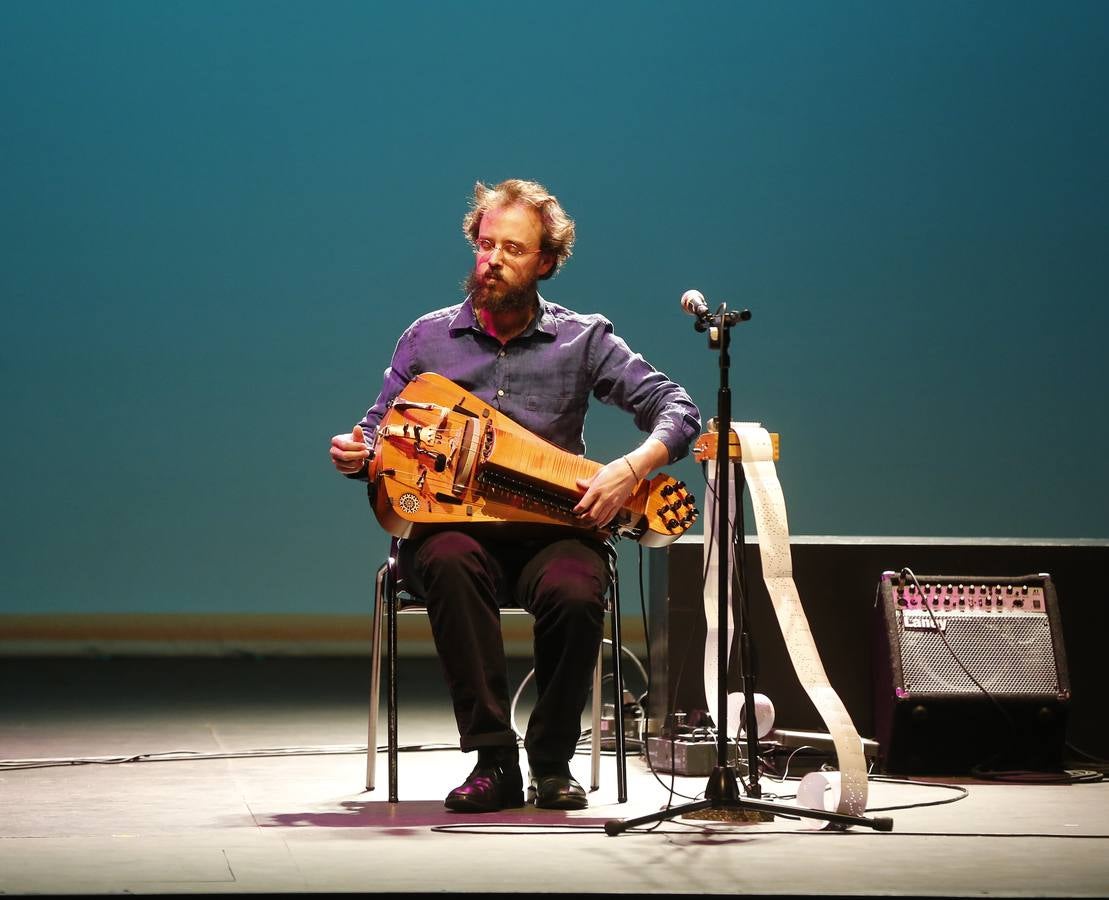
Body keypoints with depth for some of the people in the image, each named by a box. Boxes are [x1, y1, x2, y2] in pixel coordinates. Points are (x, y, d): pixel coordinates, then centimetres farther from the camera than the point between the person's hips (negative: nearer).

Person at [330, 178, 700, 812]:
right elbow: (379, 436, 14)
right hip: (449, 523, 0)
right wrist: (357, 455, -11)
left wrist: (632, 468, -19)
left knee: (576, 593, -34)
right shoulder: (428, 338, 9)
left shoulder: (583, 340, 5)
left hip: (550, 528, 0)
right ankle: (494, 760, -31)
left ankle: (552, 762, -10)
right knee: (451, 564, -37)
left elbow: (679, 412, 0)